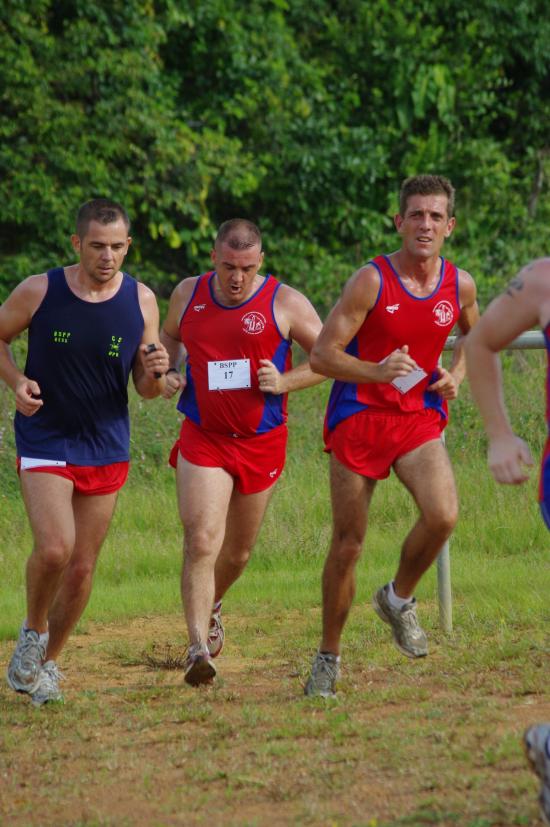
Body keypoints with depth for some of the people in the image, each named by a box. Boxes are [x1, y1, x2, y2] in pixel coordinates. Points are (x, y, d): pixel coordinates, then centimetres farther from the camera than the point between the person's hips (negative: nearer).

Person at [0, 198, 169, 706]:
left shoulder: (142, 301, -4)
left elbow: (147, 389, 4)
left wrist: (155, 373, -20)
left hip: (106, 449, 3)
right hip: (44, 442, -3)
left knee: (82, 567, 7)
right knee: (55, 549, -21)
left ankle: (46, 662, 27)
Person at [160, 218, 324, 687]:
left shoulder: (284, 303, -6)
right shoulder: (188, 295, 3)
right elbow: (170, 336, 24)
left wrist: (285, 382, -17)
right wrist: (167, 372, 3)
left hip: (261, 443, 0)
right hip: (203, 439, 0)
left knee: (237, 552, 15)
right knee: (201, 543, -18)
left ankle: (211, 607, 47)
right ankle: (199, 648, -21)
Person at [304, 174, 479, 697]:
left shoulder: (460, 285, 1)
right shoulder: (371, 281, -12)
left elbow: (472, 335, 24)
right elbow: (321, 355, -13)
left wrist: (456, 375, 4)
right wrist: (377, 372, -29)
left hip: (419, 419, 3)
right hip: (359, 418, -3)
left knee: (443, 516, -23)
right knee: (348, 545, 2)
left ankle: (399, 599, 6)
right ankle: (328, 658, 18)